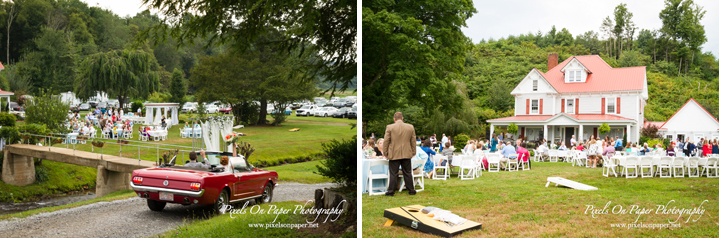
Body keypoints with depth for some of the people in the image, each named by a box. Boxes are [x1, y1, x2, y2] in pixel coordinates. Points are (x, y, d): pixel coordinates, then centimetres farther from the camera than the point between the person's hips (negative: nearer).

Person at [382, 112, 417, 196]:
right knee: (407, 173, 11)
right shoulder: (410, 127, 2)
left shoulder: (390, 127, -7)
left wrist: (385, 153, 5)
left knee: (393, 174, 2)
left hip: (394, 154, -2)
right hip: (407, 154, 3)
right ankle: (411, 190, 15)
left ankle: (391, 191, 4)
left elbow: (386, 141, -4)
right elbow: (413, 141, 8)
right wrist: (413, 152, 17)